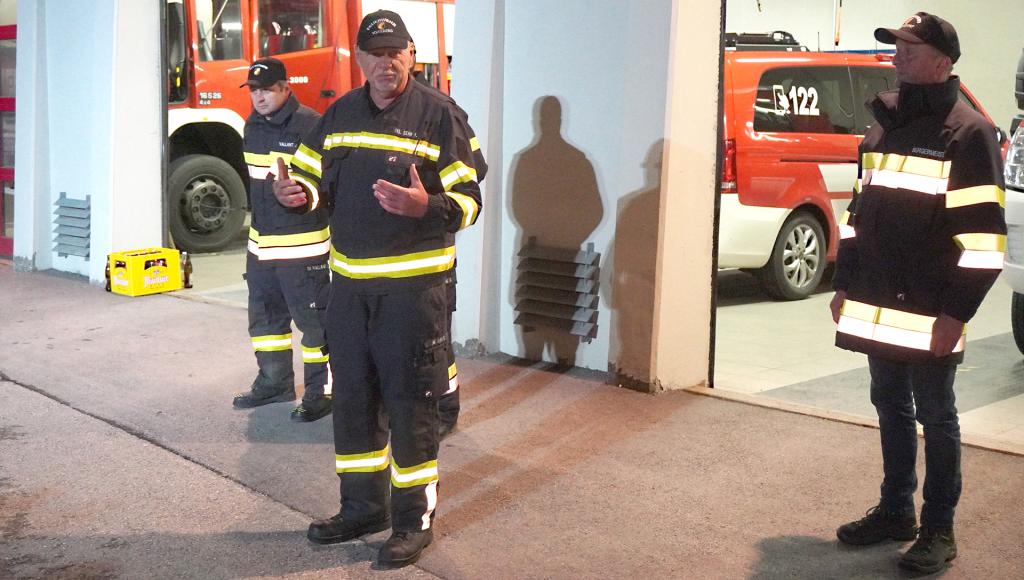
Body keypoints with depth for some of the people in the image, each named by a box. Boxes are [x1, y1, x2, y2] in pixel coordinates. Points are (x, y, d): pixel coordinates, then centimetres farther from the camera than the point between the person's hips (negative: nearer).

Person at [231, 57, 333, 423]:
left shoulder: (310, 125, -15)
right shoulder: (253, 126, 11)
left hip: (302, 246, -9)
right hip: (260, 244, 9)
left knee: (312, 319, -1)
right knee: (264, 316, 18)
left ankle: (321, 392, 7)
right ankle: (275, 382, 32)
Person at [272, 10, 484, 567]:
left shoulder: (440, 115, -6)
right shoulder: (340, 114, 10)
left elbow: (469, 200, -8)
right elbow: (314, 176, 19)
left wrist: (427, 207, -29)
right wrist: (296, 191, -5)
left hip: (413, 283, -5)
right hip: (349, 281, 6)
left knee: (409, 405, 1)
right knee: (353, 399, 14)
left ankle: (413, 520, 15)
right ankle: (363, 507, 30)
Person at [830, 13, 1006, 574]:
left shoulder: (968, 133, -10)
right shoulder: (883, 126, 13)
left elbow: (982, 233, -14)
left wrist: (957, 312, -17)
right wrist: (845, 286, 16)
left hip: (929, 312, -7)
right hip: (877, 306, 7)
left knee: (934, 415, 4)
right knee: (889, 407, 15)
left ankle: (938, 529, 16)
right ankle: (895, 510, 29)